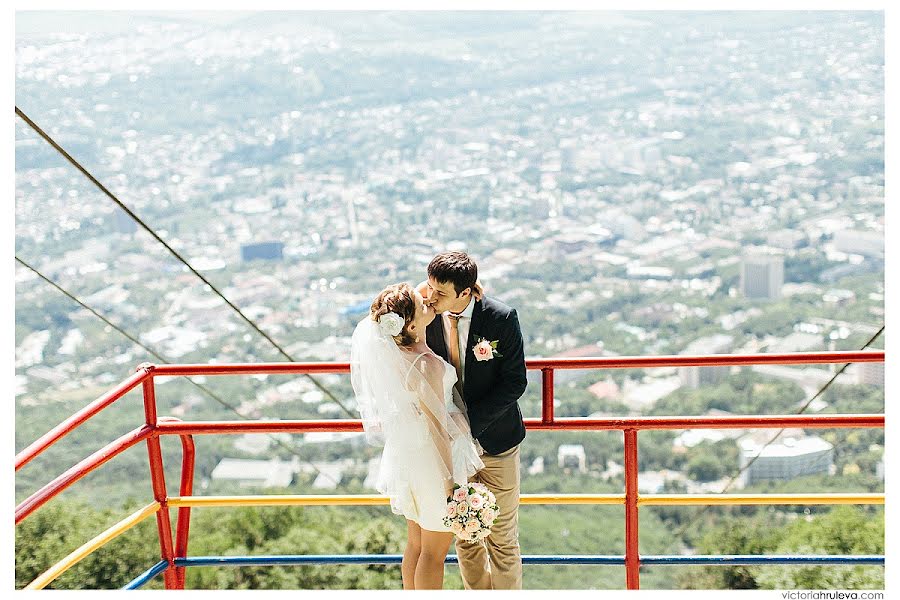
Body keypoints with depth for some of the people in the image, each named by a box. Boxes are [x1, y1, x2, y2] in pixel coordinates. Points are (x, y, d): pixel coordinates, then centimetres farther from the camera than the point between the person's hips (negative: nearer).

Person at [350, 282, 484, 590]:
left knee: (415, 543, 24)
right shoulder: (427, 366, -29)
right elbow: (438, 427, -22)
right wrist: (450, 479, -14)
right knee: (435, 551, 12)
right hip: (432, 458, -8)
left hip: (404, 453, 8)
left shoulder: (389, 351, -8)